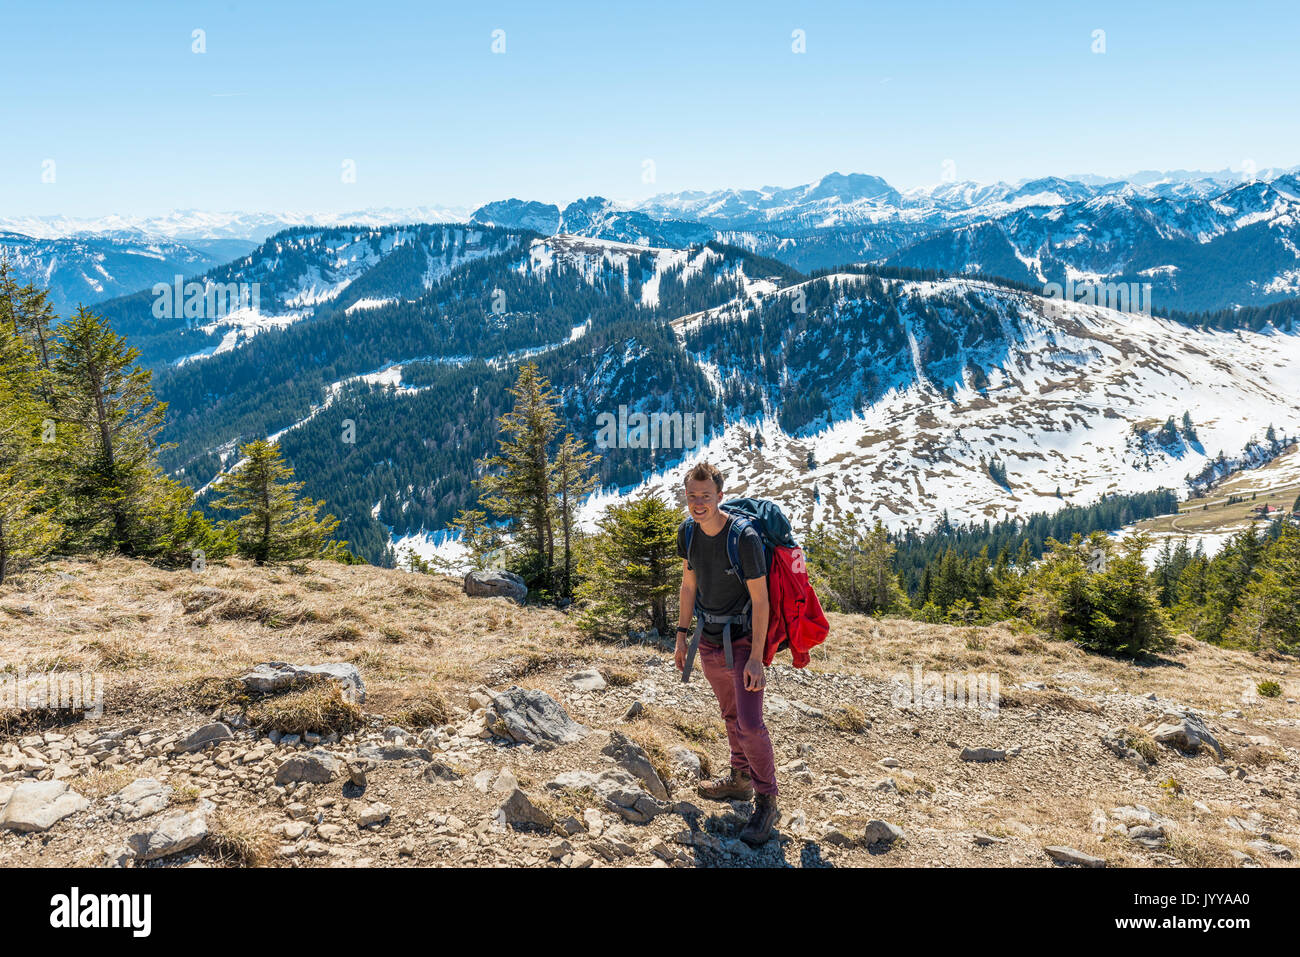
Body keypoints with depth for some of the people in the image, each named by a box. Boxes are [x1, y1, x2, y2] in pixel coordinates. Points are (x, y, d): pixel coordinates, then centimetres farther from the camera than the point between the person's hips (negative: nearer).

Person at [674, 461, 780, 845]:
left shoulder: (745, 537, -22)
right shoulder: (688, 533, -3)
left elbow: (760, 600, -19)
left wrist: (756, 657, -20)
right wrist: (682, 634, 11)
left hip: (742, 641, -6)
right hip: (709, 641, 6)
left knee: (750, 724, -10)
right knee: (731, 716, 20)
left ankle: (767, 803, 5)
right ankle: (740, 779, 38)